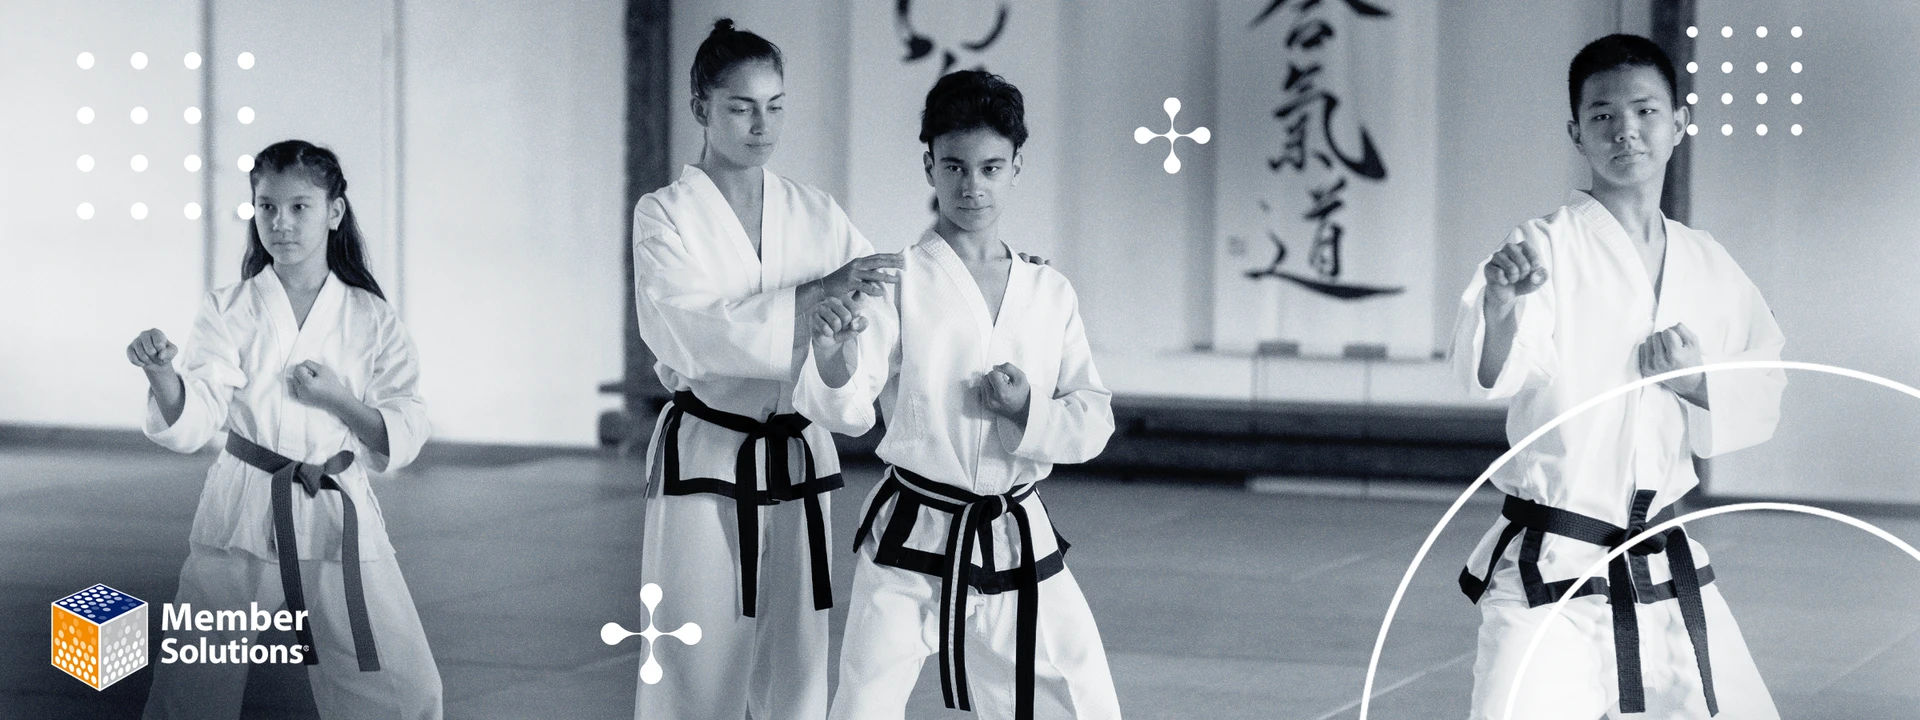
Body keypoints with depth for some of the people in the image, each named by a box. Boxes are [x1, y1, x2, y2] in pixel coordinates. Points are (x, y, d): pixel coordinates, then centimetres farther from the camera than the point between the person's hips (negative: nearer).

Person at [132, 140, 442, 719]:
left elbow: (404, 438, 1)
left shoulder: (371, 319, 3)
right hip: (244, 514, -1)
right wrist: (163, 377, -31)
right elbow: (189, 425, -11)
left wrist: (339, 399, -15)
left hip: (337, 518, 1)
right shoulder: (230, 312, 0)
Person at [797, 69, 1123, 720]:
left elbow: (1095, 421, 7)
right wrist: (834, 359, -37)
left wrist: (1030, 410, -13)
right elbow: (847, 412, -15)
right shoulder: (897, 283, -6)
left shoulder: (1050, 294, 6)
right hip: (912, 543, -3)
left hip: (1020, 542, 4)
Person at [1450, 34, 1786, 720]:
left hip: (1667, 571, 6)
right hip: (1549, 575, -5)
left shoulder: (1708, 265, 9)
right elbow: (1491, 372, -26)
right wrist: (1501, 306, -49)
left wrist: (1696, 381, -9)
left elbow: (1761, 404, 12)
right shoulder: (1546, 246, -8)